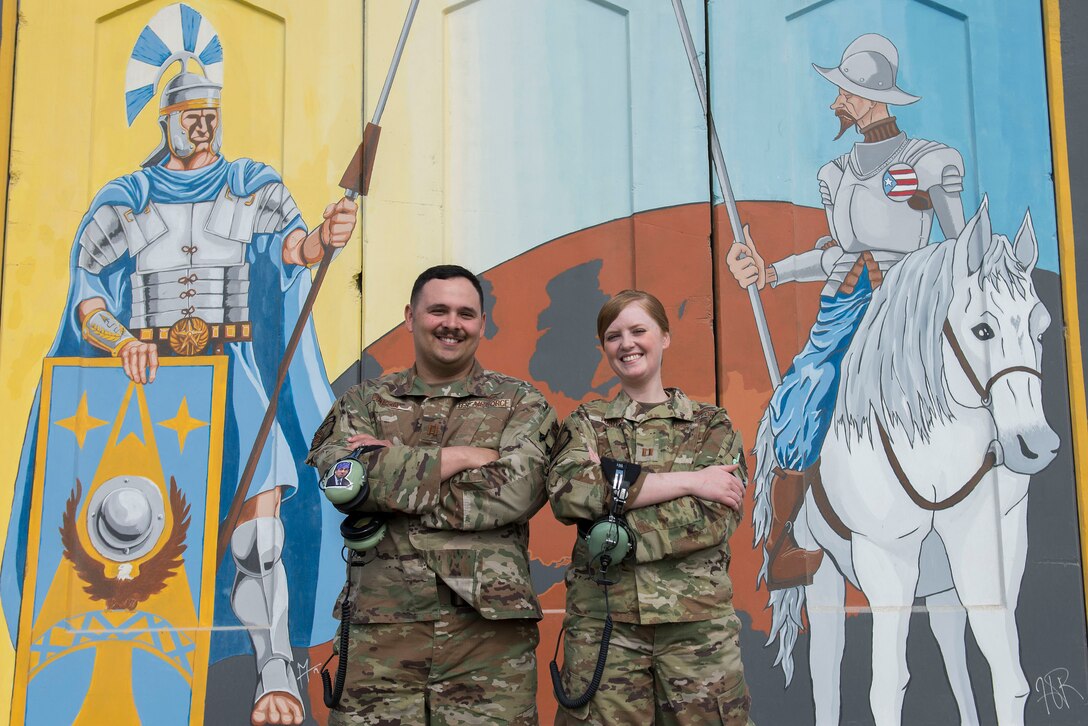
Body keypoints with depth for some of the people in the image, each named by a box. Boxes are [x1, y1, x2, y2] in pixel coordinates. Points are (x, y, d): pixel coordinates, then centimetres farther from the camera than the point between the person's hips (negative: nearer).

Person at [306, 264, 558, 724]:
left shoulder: (520, 404, 9)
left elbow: (515, 492, -10)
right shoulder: (364, 402, 12)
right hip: (380, 625, 1)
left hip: (488, 623, -1)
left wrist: (396, 469, -9)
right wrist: (459, 457, -9)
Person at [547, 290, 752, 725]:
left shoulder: (712, 426, 8)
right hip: (602, 623, 0)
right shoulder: (585, 423, 9)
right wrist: (687, 480, -13)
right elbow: (566, 492, -12)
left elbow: (715, 519, -8)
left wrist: (614, 480, -15)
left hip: (698, 624, 0)